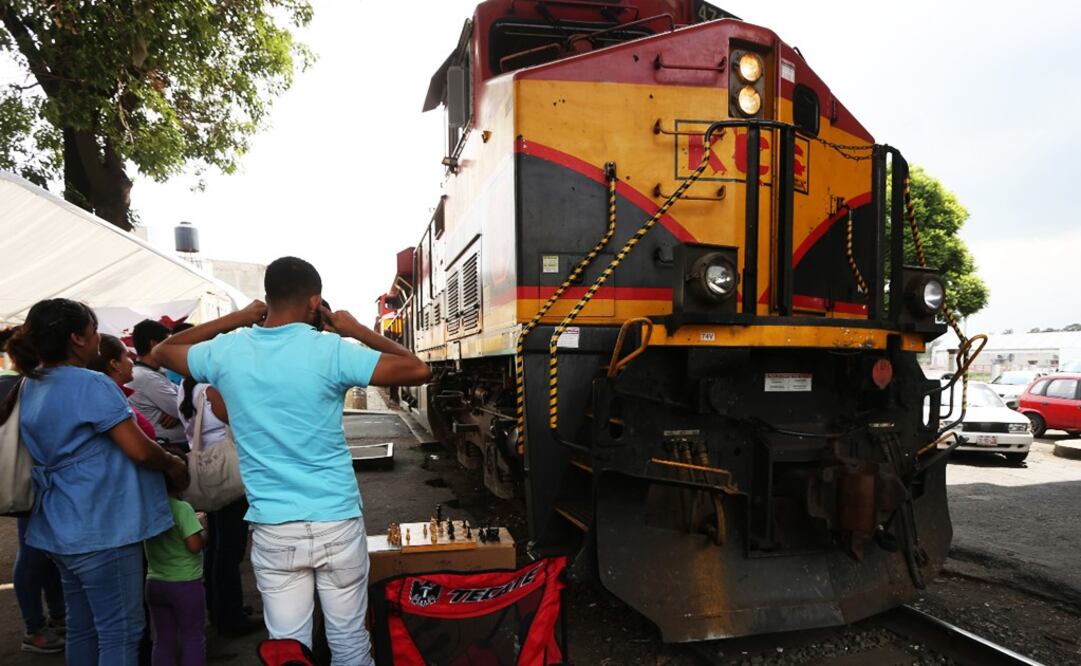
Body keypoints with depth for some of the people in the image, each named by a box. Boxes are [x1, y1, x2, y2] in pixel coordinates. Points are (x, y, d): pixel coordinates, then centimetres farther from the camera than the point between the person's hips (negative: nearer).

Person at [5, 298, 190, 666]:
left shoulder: (31, 386, 9)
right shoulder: (91, 384, -18)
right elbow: (139, 450, -19)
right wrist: (174, 465, -3)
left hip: (62, 526, 9)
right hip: (102, 528, -9)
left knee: (81, 627, 18)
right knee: (121, 632, 0)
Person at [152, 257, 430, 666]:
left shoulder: (226, 353, -1)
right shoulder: (330, 350, -12)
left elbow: (162, 352, 20)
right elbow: (419, 370, -9)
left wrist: (236, 320, 15)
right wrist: (358, 331, 0)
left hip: (272, 530, 3)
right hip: (337, 524, -2)